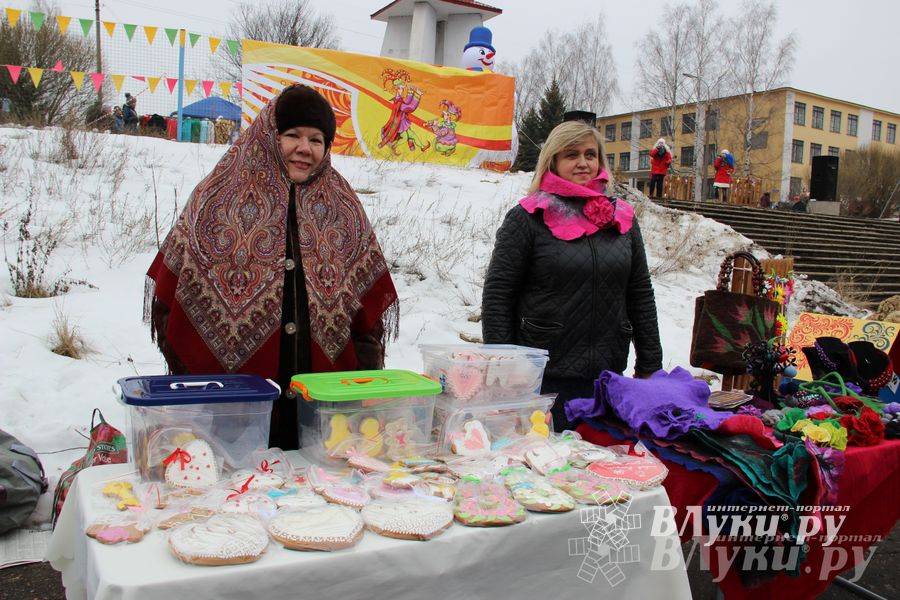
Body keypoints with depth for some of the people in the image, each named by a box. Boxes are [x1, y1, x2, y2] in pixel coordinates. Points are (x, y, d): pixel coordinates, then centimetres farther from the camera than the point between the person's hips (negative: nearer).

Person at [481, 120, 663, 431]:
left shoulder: (622, 218, 10)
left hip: (608, 377, 4)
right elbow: (496, 297, -5)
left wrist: (649, 367, 12)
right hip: (544, 380, -4)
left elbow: (641, 296, 14)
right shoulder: (528, 218, -3)